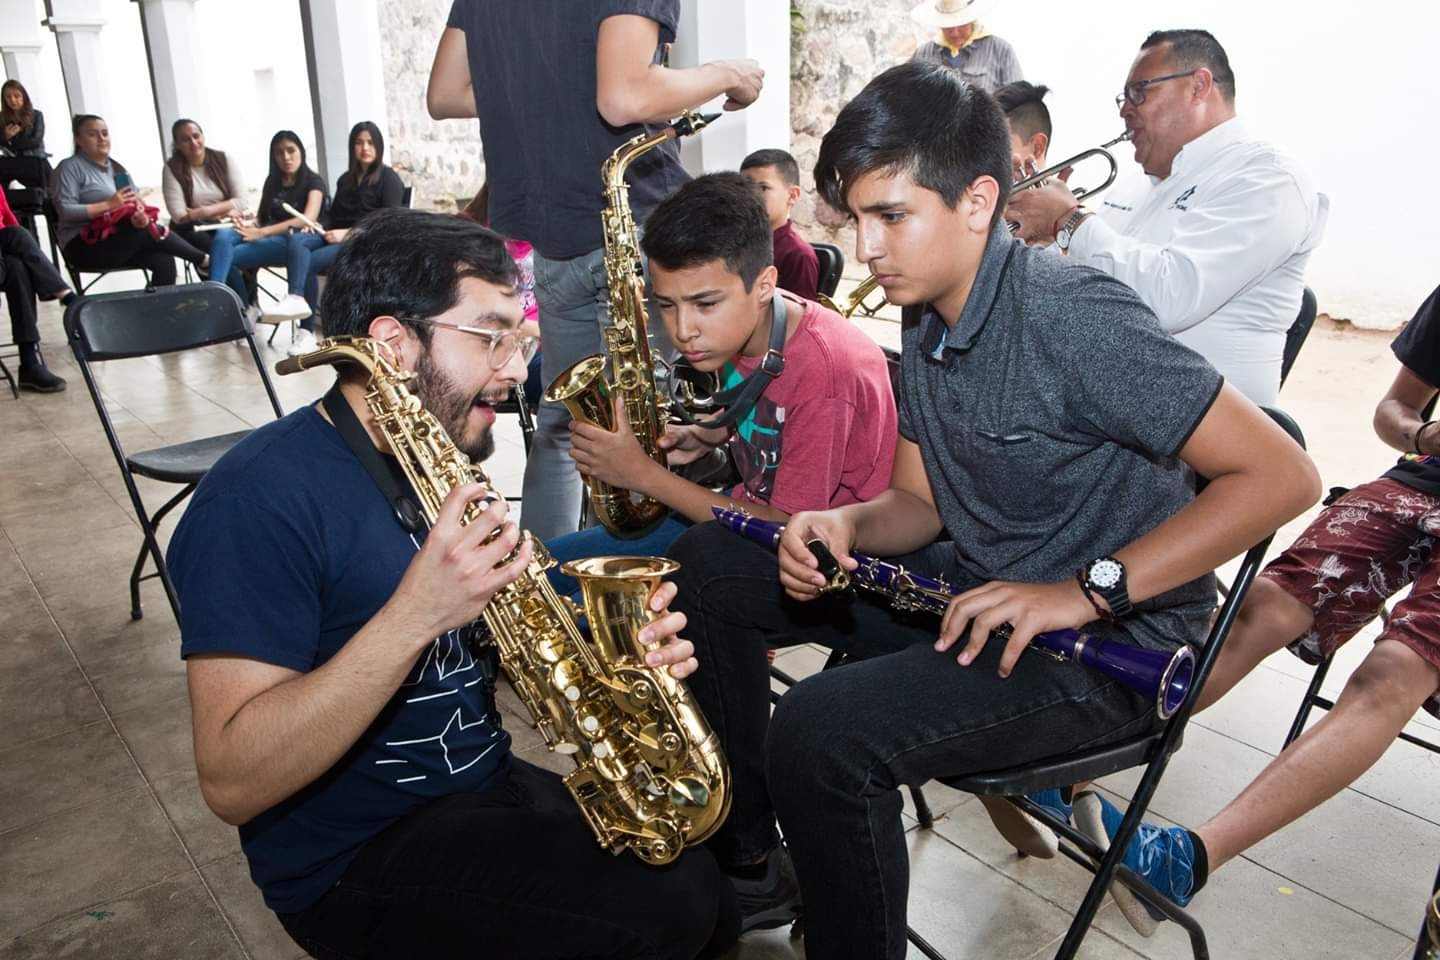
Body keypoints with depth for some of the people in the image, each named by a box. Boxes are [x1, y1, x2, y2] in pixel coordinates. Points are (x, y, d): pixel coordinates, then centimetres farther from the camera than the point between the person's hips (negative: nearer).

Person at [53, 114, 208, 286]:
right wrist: (109, 205, -21)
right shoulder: (70, 167, -1)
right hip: (86, 247, -6)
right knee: (151, 232, -26)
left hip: (119, 242, 6)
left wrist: (141, 215, -17)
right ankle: (203, 260, -11)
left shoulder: (117, 167, 19)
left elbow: (136, 203, 8)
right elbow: (66, 211, -13)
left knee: (163, 261, -24)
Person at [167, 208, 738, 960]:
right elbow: (232, 780, -26)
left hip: (486, 787, 8)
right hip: (352, 860, -7)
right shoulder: (262, 498, -21)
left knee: (715, 885, -1)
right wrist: (415, 613, -36)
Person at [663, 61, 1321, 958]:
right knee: (710, 563, 5)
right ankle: (747, 855, 13)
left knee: (821, 731, -32)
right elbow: (924, 504, 10)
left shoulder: (1070, 315, -22)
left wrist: (1084, 593, -28)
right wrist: (848, 525, -13)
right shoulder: (927, 320, 5)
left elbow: (1284, 474, -23)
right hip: (969, 588, 9)